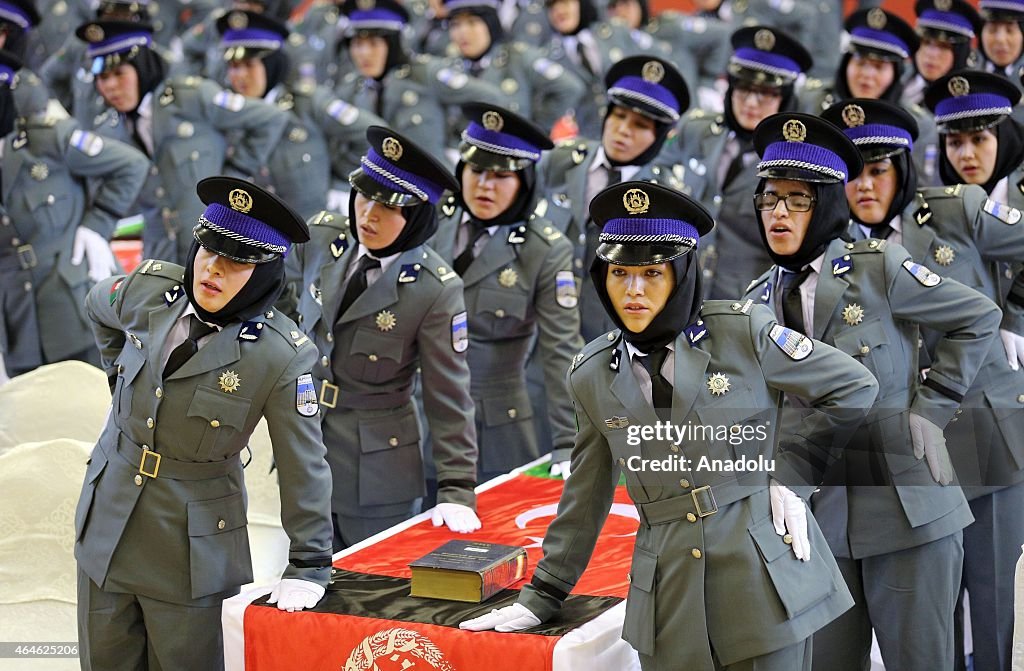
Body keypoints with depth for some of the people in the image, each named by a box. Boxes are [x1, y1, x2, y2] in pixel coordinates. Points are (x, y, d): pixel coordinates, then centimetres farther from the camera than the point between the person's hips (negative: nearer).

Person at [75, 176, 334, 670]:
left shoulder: (280, 356, -21)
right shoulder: (147, 291, -7)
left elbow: (303, 466, -15)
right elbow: (100, 308, 19)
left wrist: (309, 565, -14)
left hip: (192, 550, -5)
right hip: (107, 524, 5)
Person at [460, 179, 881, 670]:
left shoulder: (742, 332, -5)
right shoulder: (593, 376, 5)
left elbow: (855, 388, 3)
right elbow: (585, 497, 14)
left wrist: (792, 472, -3)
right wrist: (543, 595, 15)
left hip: (764, 571, -2)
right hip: (669, 597, 3)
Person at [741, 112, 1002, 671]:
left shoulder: (879, 267, -7)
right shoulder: (760, 300, 7)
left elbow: (978, 318, 0)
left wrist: (930, 406, -5)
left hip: (907, 505, -4)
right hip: (820, 515, 4)